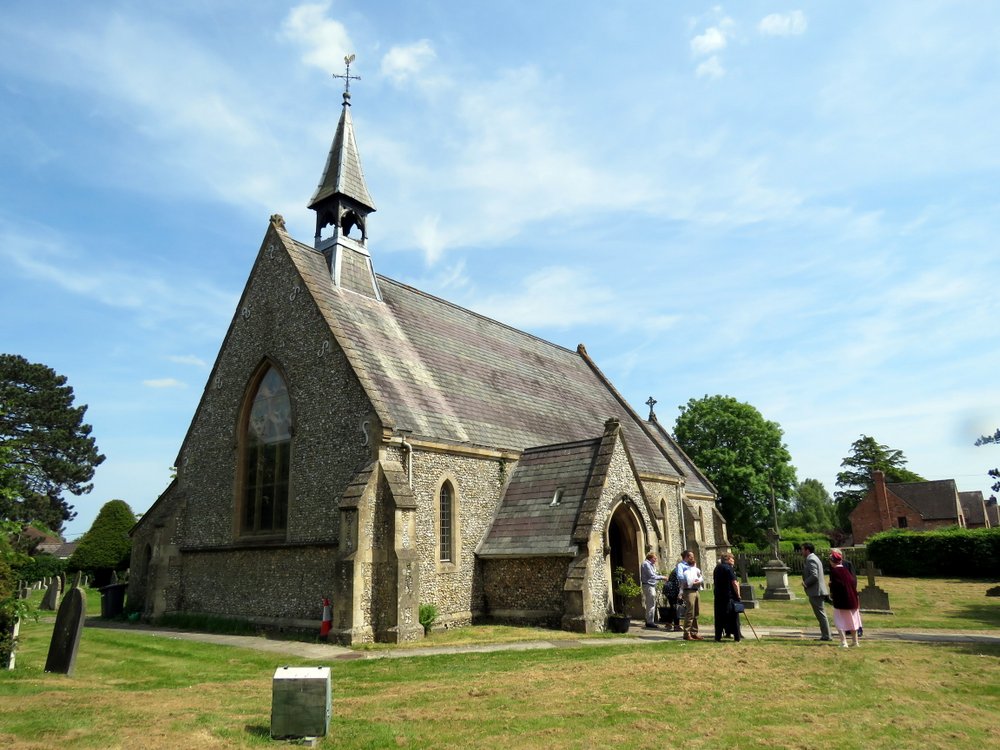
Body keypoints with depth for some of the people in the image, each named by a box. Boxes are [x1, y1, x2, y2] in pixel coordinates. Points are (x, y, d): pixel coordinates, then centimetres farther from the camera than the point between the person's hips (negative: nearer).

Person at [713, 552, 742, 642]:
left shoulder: (717, 568, 13)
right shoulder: (729, 568, -10)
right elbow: (734, 583, -15)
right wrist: (738, 595, -10)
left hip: (718, 596, 6)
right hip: (729, 596, -6)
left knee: (719, 617, 10)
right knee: (733, 616, 2)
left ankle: (718, 636, 11)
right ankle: (737, 637, 3)